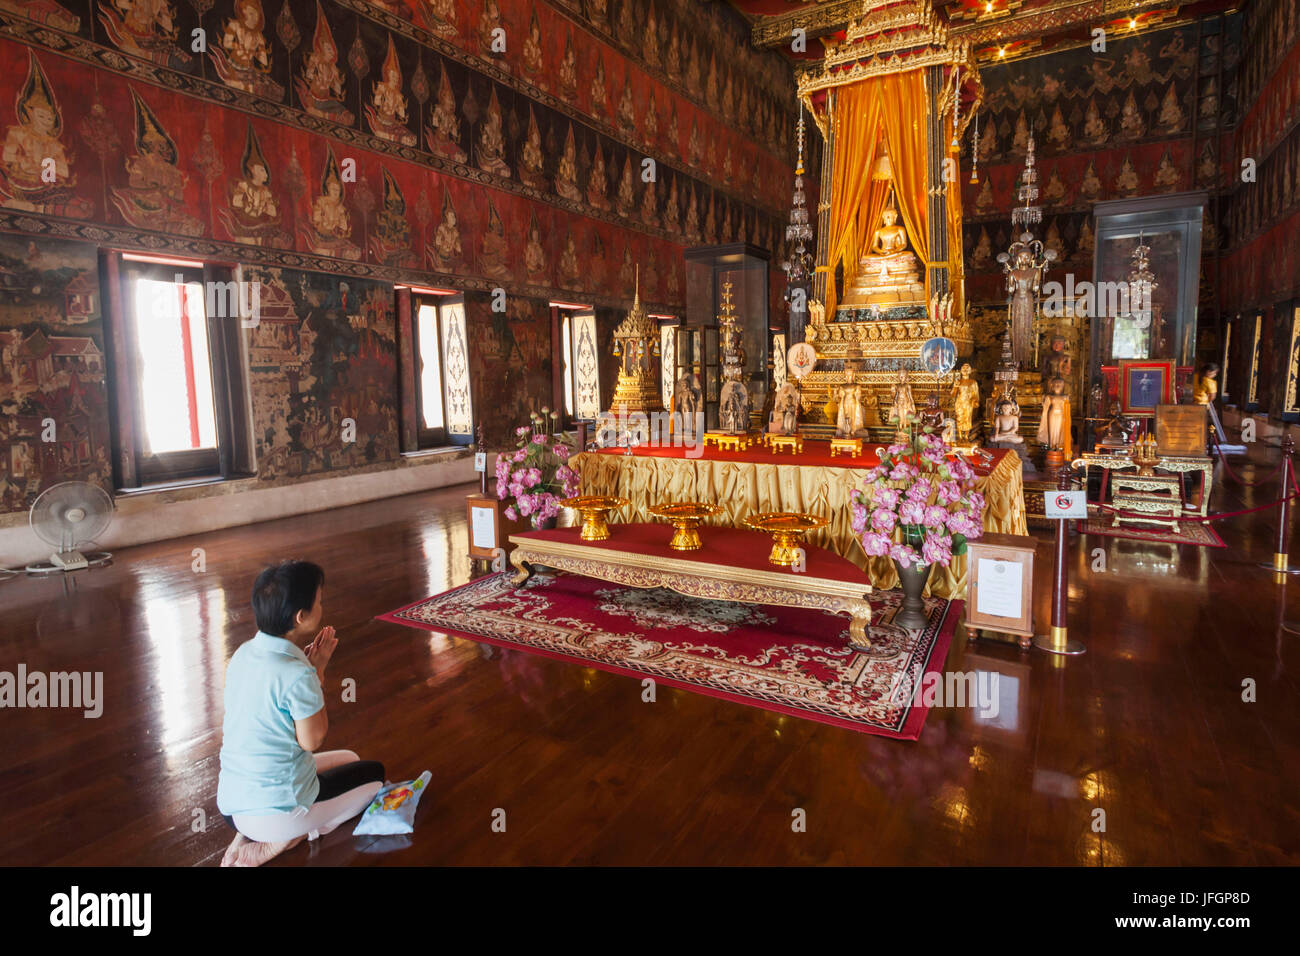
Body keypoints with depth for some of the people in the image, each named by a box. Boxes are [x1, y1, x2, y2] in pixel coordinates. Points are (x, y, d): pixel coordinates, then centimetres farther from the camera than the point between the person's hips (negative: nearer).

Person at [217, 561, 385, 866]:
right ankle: (285, 841, -1)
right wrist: (318, 670, -11)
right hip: (277, 811, -7)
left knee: (348, 759, 28)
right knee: (373, 773, 18)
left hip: (230, 804, 7)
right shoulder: (297, 675, -27)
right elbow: (312, 739, -15)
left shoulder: (243, 654, -2)